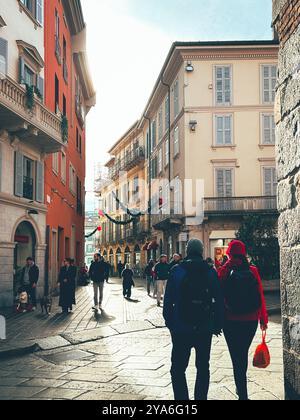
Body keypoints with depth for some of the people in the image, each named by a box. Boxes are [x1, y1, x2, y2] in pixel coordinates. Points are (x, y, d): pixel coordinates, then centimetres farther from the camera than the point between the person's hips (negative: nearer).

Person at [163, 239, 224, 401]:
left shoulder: (176, 271, -5)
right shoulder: (211, 272, -1)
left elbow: (168, 301, -5)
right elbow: (219, 301, 0)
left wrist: (169, 322, 5)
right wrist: (217, 325, 8)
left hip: (181, 329, -2)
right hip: (205, 329, 2)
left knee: (178, 369, 7)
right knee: (203, 368, 16)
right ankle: (201, 397, 20)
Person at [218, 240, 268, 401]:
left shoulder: (224, 271, -8)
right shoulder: (253, 271, -5)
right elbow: (261, 297, -4)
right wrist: (263, 319, 6)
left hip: (231, 320, -2)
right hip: (251, 320, 3)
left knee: (237, 357, 4)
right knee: (244, 354, 21)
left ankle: (243, 394, 1)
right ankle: (241, 387, 37)